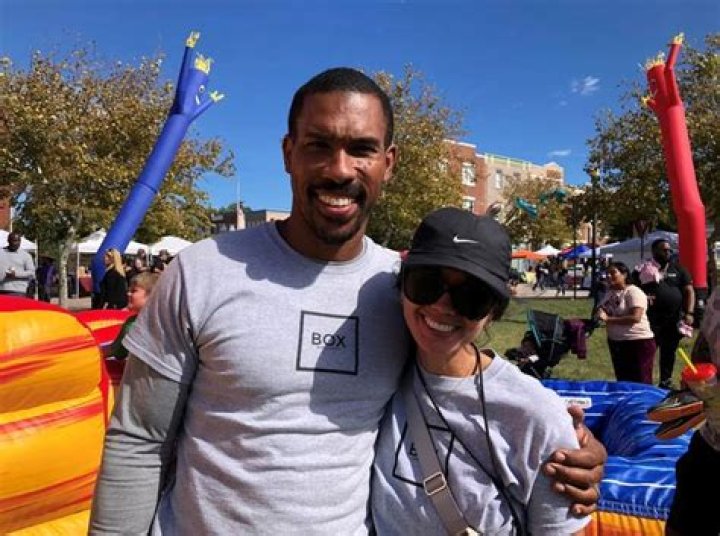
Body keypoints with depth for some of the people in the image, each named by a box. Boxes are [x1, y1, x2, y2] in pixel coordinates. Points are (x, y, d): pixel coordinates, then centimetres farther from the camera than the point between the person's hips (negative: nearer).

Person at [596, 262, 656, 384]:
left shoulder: (633, 292, -14)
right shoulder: (609, 292, 9)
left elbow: (636, 317, -25)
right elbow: (602, 309, 20)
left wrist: (608, 319, -26)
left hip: (638, 342, -8)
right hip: (615, 342, 8)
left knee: (641, 383, -3)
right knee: (622, 381, 16)